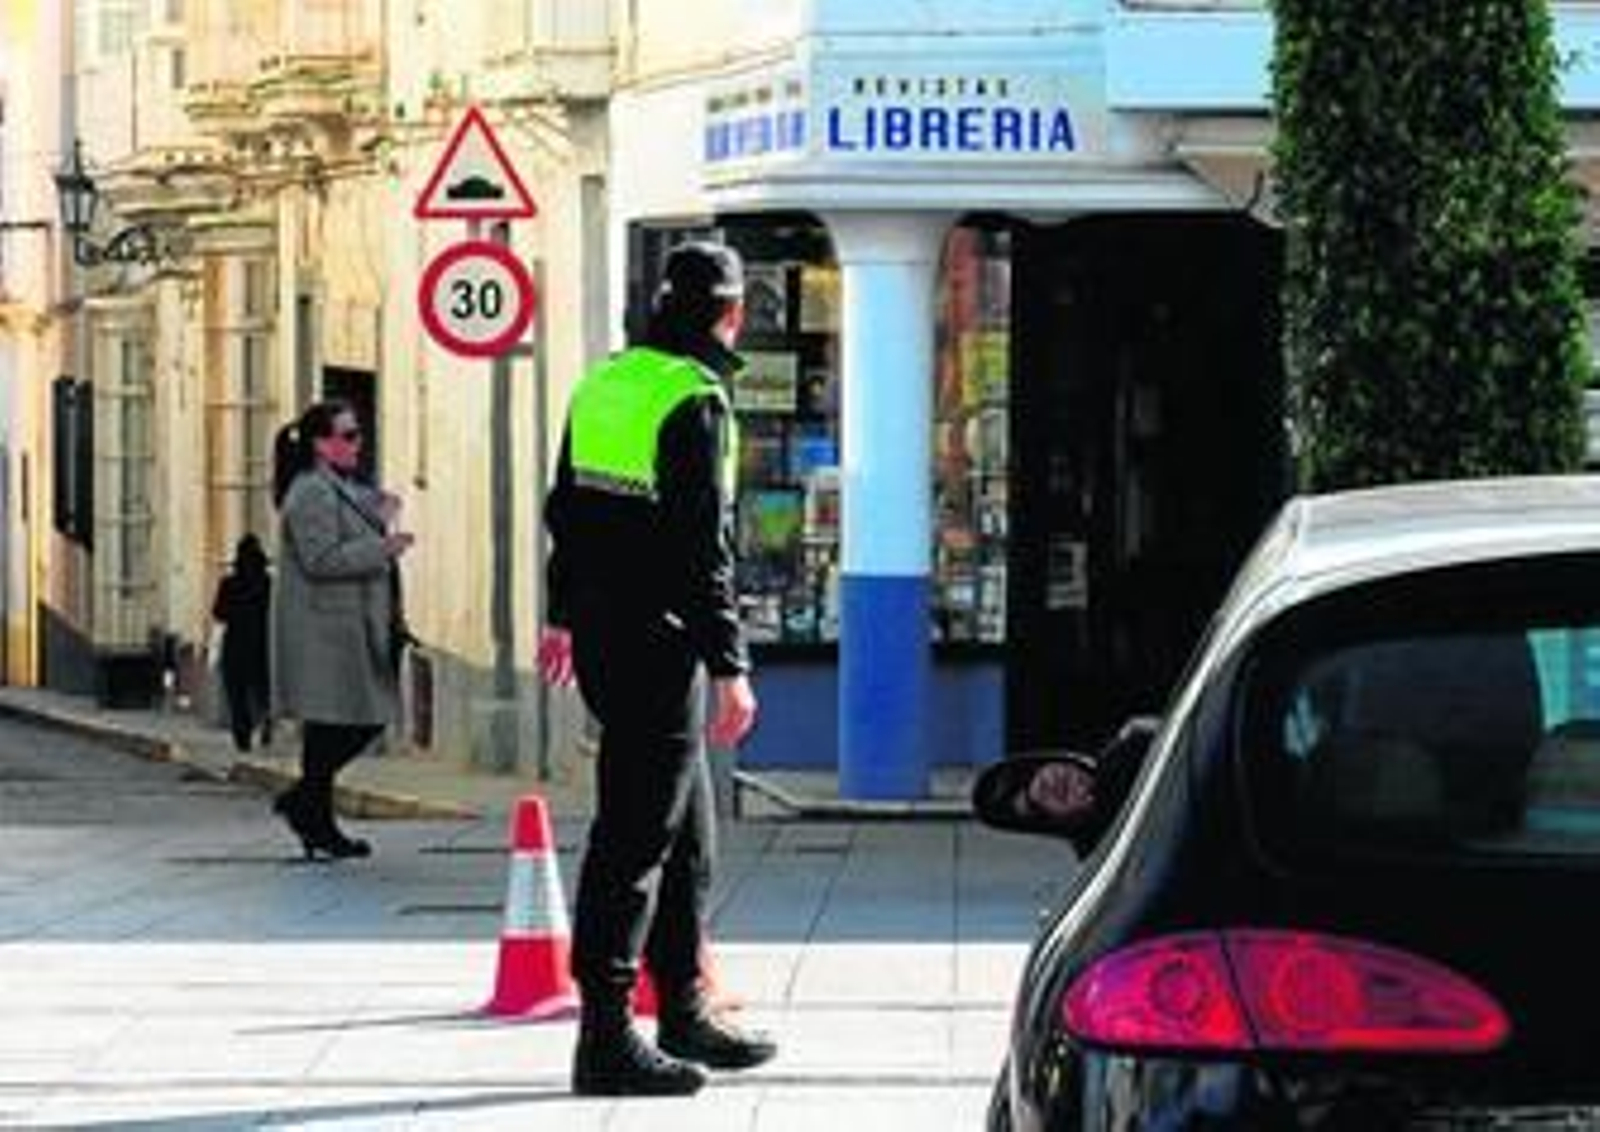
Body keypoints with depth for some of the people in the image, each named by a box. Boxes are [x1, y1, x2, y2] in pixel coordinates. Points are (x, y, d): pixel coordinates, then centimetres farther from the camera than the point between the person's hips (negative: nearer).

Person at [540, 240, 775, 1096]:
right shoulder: (695, 401, -16)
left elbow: (566, 510, 21)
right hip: (660, 648, -9)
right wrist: (731, 669, -17)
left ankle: (686, 1012, 26)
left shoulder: (603, 383, 11)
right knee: (636, 834, -5)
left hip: (602, 634, 9)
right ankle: (606, 1037, -4)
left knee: (687, 830, 18)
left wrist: (564, 616, 33)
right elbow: (703, 549, -19)